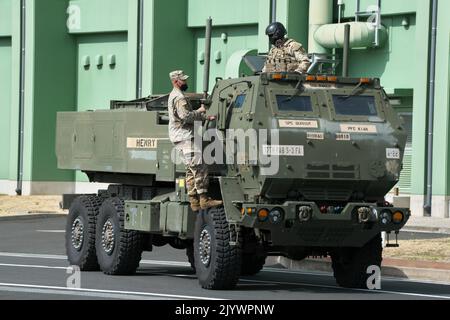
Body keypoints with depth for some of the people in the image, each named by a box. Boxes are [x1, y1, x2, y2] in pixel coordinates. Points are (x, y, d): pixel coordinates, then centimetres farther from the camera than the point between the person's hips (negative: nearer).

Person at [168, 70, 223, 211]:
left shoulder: (174, 96, 23)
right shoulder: (179, 97, -12)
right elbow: (186, 116, -23)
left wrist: (206, 117, 25)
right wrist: (199, 111, -9)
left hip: (181, 137, 11)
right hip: (185, 137, -11)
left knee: (191, 170, 10)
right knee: (200, 168, -14)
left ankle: (194, 201, 9)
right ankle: (204, 199, -17)